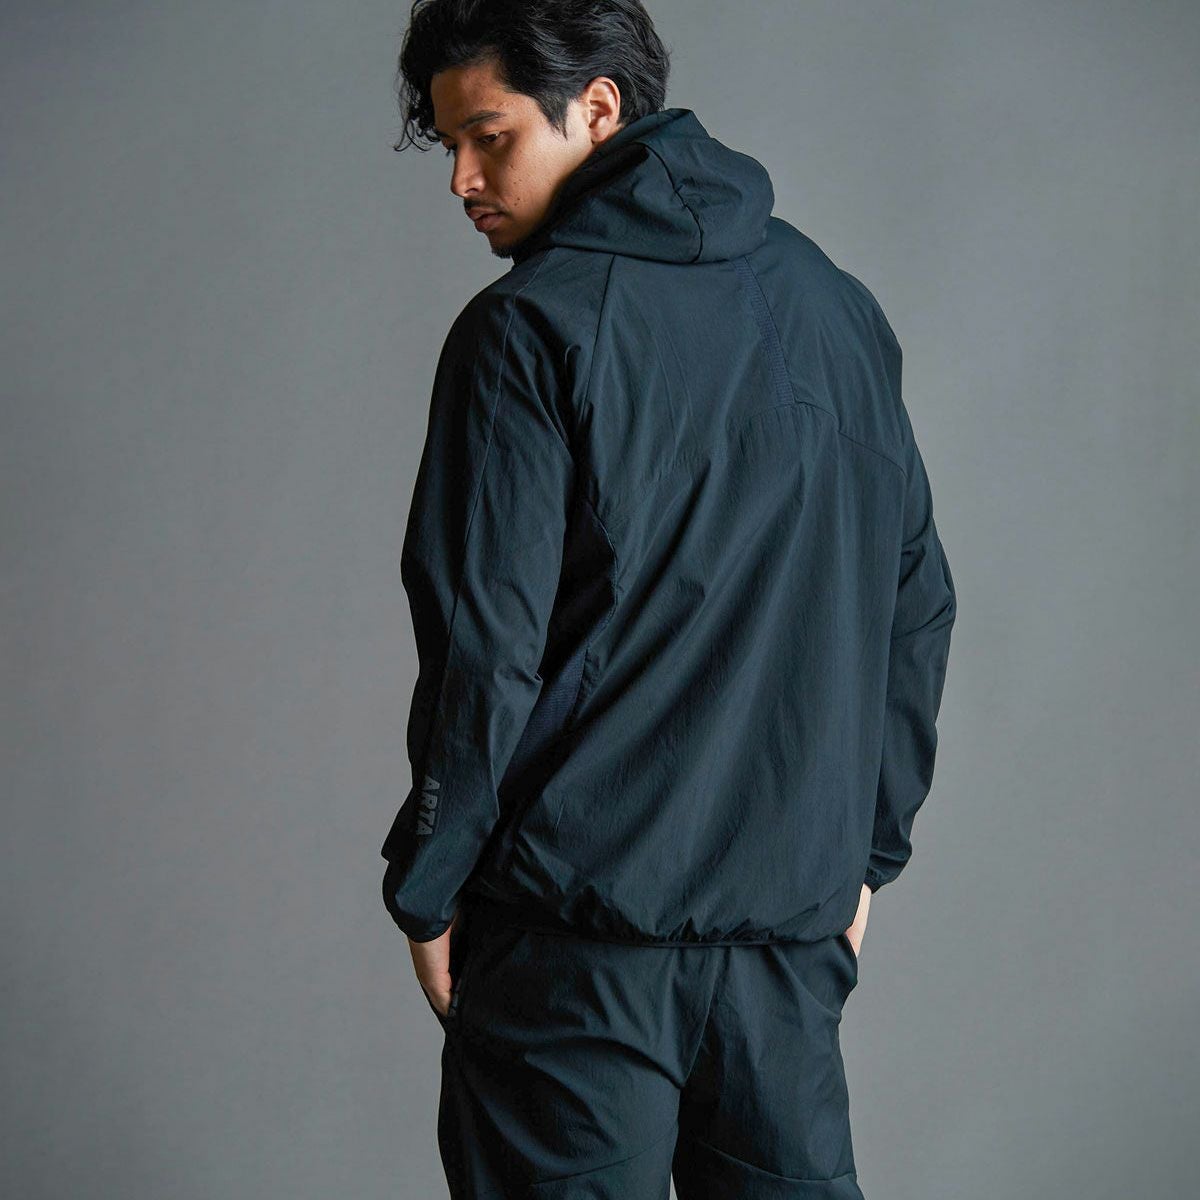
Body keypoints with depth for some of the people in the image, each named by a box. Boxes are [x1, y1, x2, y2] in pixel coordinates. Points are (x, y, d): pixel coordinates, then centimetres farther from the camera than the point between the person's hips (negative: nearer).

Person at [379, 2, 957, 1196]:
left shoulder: (532, 329, -11)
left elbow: (482, 640, -14)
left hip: (580, 921, -5)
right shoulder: (834, 304, 9)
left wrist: (428, 887, -3)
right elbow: (916, 602, 13)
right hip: (796, 915, 6)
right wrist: (867, 845, 19)